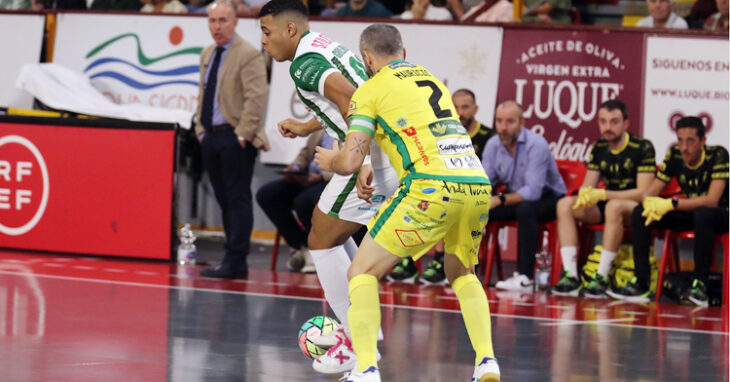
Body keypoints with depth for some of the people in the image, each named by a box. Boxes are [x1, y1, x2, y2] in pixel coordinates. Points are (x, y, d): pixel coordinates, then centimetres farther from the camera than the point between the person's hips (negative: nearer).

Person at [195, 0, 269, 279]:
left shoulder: (248, 55, -10)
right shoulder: (207, 55, 16)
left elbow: (256, 98, -16)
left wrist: (242, 135, -17)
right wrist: (201, 130, 14)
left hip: (235, 138, -8)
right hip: (211, 137, 8)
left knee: (238, 199, -6)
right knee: (224, 200, 9)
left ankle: (234, 261, -7)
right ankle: (235, 262, 12)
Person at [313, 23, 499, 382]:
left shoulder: (371, 89, 8)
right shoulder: (431, 79, 28)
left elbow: (350, 162, 0)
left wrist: (329, 160, 27)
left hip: (433, 187, -6)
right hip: (478, 183, 6)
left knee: (363, 271, 7)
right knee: (461, 273, 30)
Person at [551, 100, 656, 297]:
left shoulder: (642, 148, -11)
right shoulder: (599, 148, 8)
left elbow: (643, 192, -17)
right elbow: (587, 185, 10)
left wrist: (603, 194, -24)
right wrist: (585, 195, -17)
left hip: (636, 208, -6)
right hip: (605, 205, 6)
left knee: (614, 206, -39)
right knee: (565, 204, -16)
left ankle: (602, 278, -38)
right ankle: (570, 275, -26)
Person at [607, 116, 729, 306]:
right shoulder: (675, 155, -5)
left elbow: (712, 200, -29)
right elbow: (651, 191, -2)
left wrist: (671, 204, -36)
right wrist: (650, 204, -28)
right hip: (690, 212, 6)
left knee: (703, 214, -41)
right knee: (640, 213, -14)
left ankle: (700, 284, -35)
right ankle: (640, 284, -17)